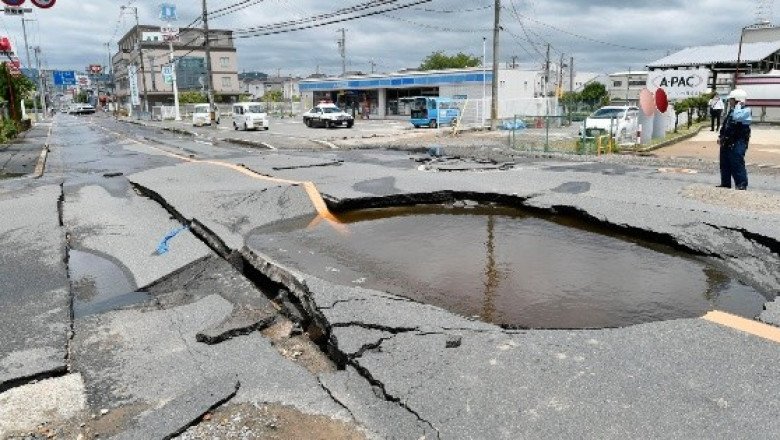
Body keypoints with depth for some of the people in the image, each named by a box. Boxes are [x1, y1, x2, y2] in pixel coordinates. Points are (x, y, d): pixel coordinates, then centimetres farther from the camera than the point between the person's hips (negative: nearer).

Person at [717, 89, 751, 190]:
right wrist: (721, 136, 14)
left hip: (737, 144, -9)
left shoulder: (746, 111, -10)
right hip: (727, 143, 9)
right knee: (725, 165, 14)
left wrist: (738, 106, -18)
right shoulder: (732, 111, 16)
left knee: (737, 165, -10)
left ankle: (742, 185, -5)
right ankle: (725, 184, 24)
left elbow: (737, 117, -31)